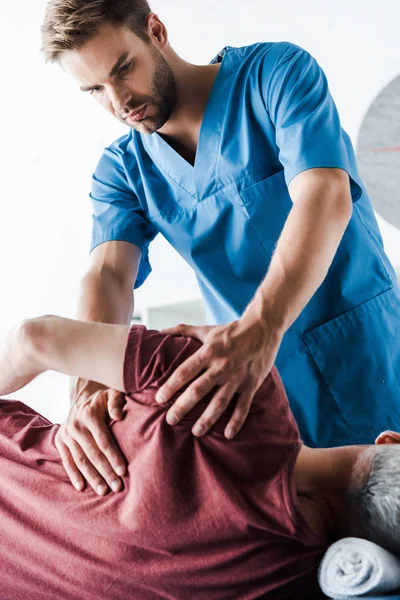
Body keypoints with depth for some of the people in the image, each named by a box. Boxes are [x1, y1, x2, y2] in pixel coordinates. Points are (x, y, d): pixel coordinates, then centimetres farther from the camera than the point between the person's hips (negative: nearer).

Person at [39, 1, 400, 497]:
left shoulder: (277, 72, -10)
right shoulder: (121, 170, 2)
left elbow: (325, 197, -25)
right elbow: (108, 275, -14)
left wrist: (260, 326, -42)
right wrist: (87, 389, -35)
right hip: (258, 376, 3)